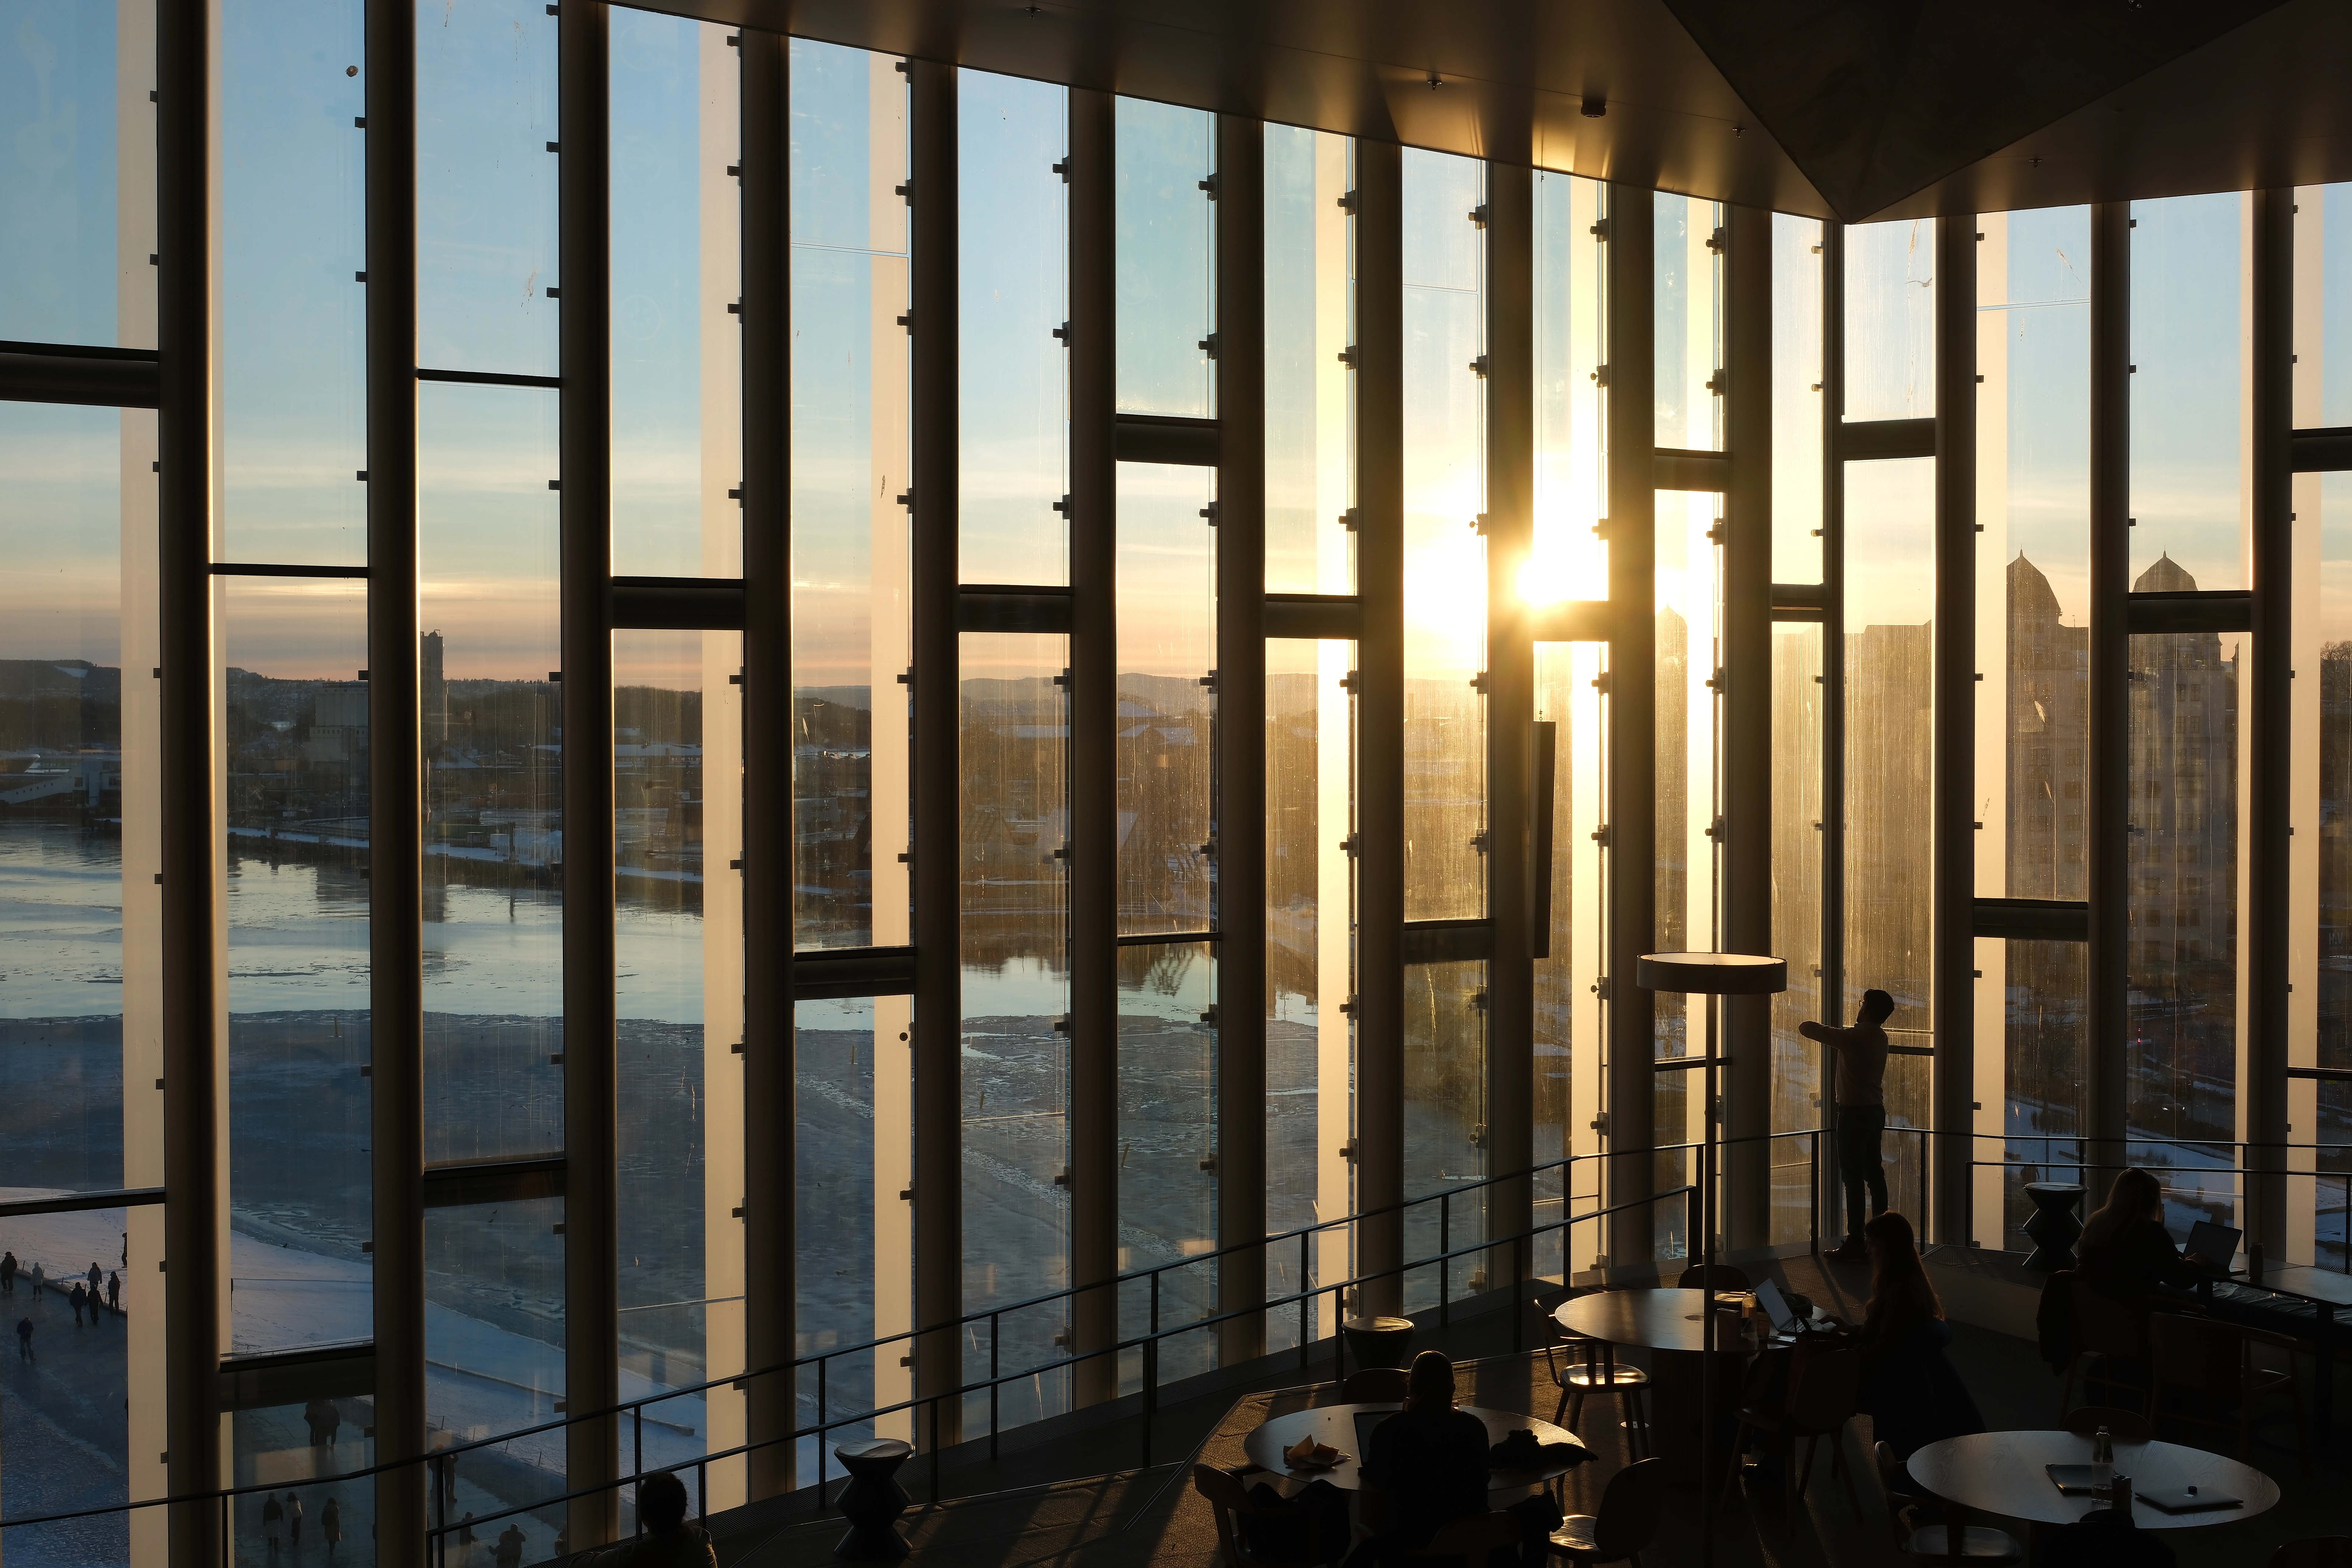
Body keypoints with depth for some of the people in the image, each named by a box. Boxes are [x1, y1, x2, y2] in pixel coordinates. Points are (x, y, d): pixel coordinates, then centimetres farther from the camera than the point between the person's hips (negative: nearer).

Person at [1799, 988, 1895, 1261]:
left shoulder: (1852, 1038, -19)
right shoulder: (1880, 1037, 6)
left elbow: (1806, 1028, -14)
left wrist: (1810, 1024, 7)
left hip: (1854, 1114, -8)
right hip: (1876, 1112, 8)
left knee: (1853, 1179, -6)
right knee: (1874, 1174, 13)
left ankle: (1855, 1244, -5)